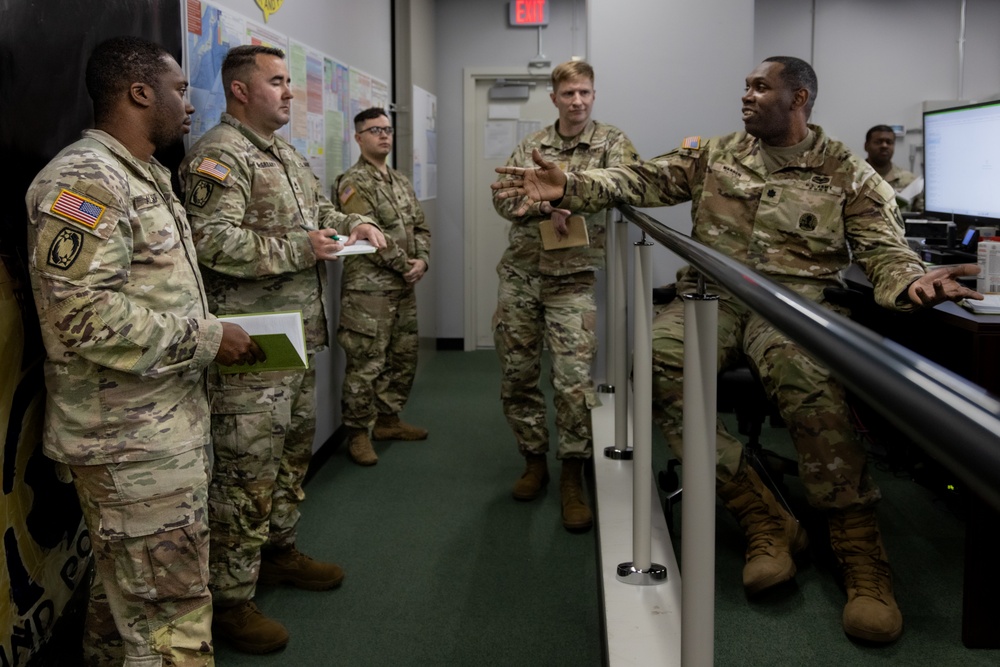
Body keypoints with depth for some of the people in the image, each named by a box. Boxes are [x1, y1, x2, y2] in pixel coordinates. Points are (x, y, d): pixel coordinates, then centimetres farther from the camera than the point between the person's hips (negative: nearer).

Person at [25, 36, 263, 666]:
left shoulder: (146, 178, 17)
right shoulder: (82, 180, -17)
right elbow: (83, 315, -26)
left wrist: (214, 333, 9)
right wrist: (208, 339, -19)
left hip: (169, 423, 10)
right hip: (134, 444, -10)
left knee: (125, 590, 22)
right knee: (171, 616, -2)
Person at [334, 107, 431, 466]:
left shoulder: (401, 181, 16)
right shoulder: (353, 183, -9)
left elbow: (420, 227, 15)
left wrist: (422, 261, -3)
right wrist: (407, 265, -13)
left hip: (404, 288, 8)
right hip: (368, 288, -8)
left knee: (403, 358, 15)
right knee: (366, 363, -5)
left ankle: (388, 419, 29)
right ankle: (358, 433, 5)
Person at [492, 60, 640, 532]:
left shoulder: (611, 142, 2)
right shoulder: (529, 146, 11)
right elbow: (504, 199, -2)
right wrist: (548, 205, -21)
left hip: (573, 278, -3)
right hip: (519, 274, 4)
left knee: (575, 381, -10)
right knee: (516, 376, 8)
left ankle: (572, 479, 4)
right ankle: (534, 461, 26)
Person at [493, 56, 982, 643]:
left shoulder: (847, 173, 9)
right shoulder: (715, 154, 18)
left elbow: (883, 248, 1)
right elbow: (644, 180, 11)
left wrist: (909, 282, -24)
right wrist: (571, 188, -5)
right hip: (712, 297, 3)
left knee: (806, 376, -38)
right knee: (657, 362, -29)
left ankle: (861, 551, -26)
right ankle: (764, 518, -22)